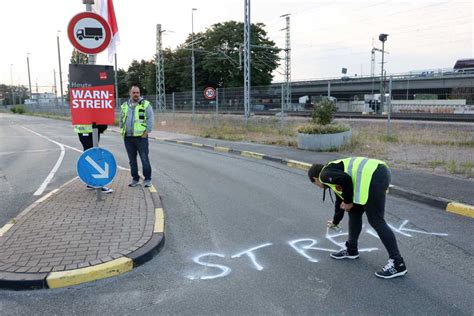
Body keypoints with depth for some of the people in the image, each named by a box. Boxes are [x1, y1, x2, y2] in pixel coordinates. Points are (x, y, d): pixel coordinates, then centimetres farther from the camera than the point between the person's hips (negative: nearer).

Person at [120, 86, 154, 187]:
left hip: (141, 136, -5)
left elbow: (150, 119, -4)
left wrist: (146, 132, -10)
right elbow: (121, 120, 22)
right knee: (132, 160, 10)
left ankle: (147, 179, 6)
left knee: (144, 159, -3)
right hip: (128, 137, 5)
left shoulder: (145, 104, 0)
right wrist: (122, 131, 11)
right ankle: (135, 179, 20)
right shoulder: (125, 105, 14)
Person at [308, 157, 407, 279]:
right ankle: (351, 250, 33)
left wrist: (348, 201, -1)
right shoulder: (334, 170, 30)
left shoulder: (325, 174, 4)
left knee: (376, 221, -5)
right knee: (354, 212, 20)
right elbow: (340, 200, 43)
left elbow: (345, 179, -18)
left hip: (373, 178, -10)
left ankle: (397, 264, 0)